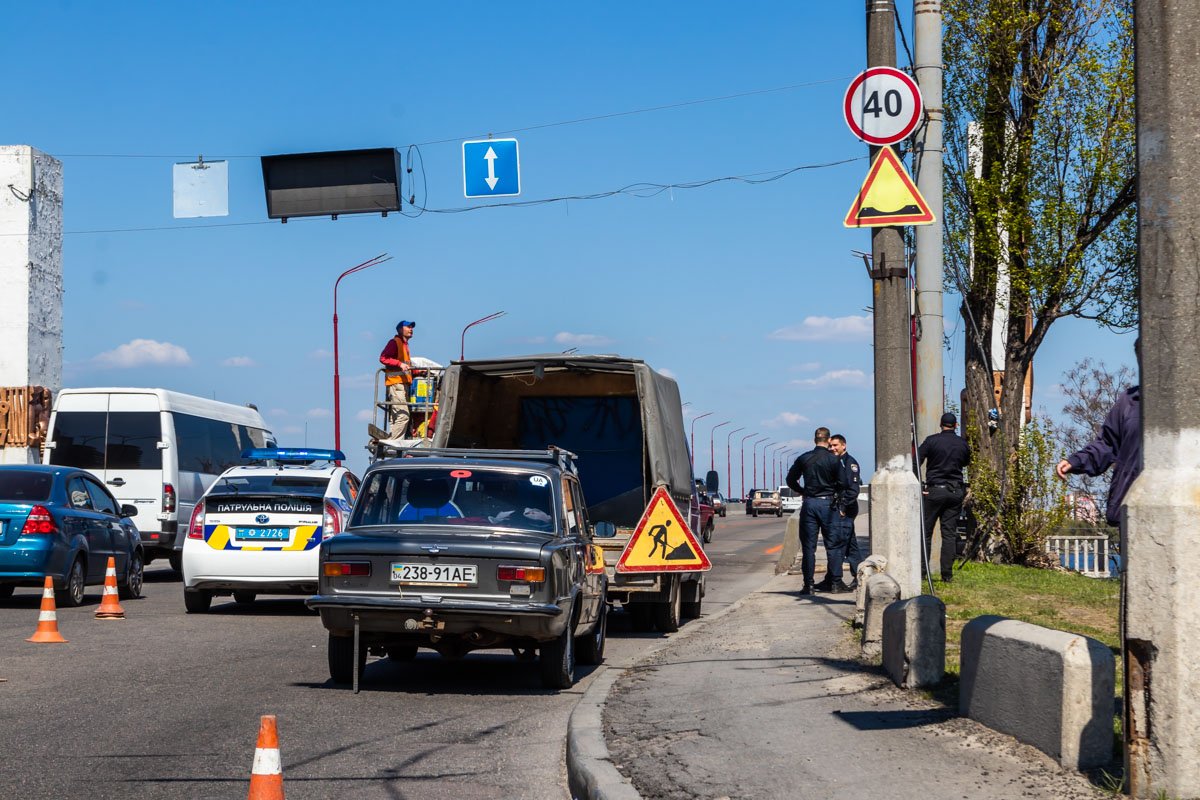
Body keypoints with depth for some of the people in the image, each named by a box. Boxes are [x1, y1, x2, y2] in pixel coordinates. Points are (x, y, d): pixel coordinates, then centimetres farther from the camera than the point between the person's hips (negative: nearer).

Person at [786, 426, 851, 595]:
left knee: (808, 545, 4)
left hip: (809, 504, 2)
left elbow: (790, 480, 10)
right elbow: (842, 485, -6)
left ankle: (808, 584, 1)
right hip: (827, 503, -2)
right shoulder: (834, 460, -5)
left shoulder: (803, 459, 4)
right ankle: (835, 582, 2)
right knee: (833, 544, 5)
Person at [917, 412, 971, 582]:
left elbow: (916, 462, -10)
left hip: (934, 491, -3)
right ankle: (947, 573, 2)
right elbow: (966, 462, 21)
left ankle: (922, 570, 4)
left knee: (925, 531, 6)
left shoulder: (932, 441, -5)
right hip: (955, 492, 3)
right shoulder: (962, 443, 4)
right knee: (949, 533, 4)